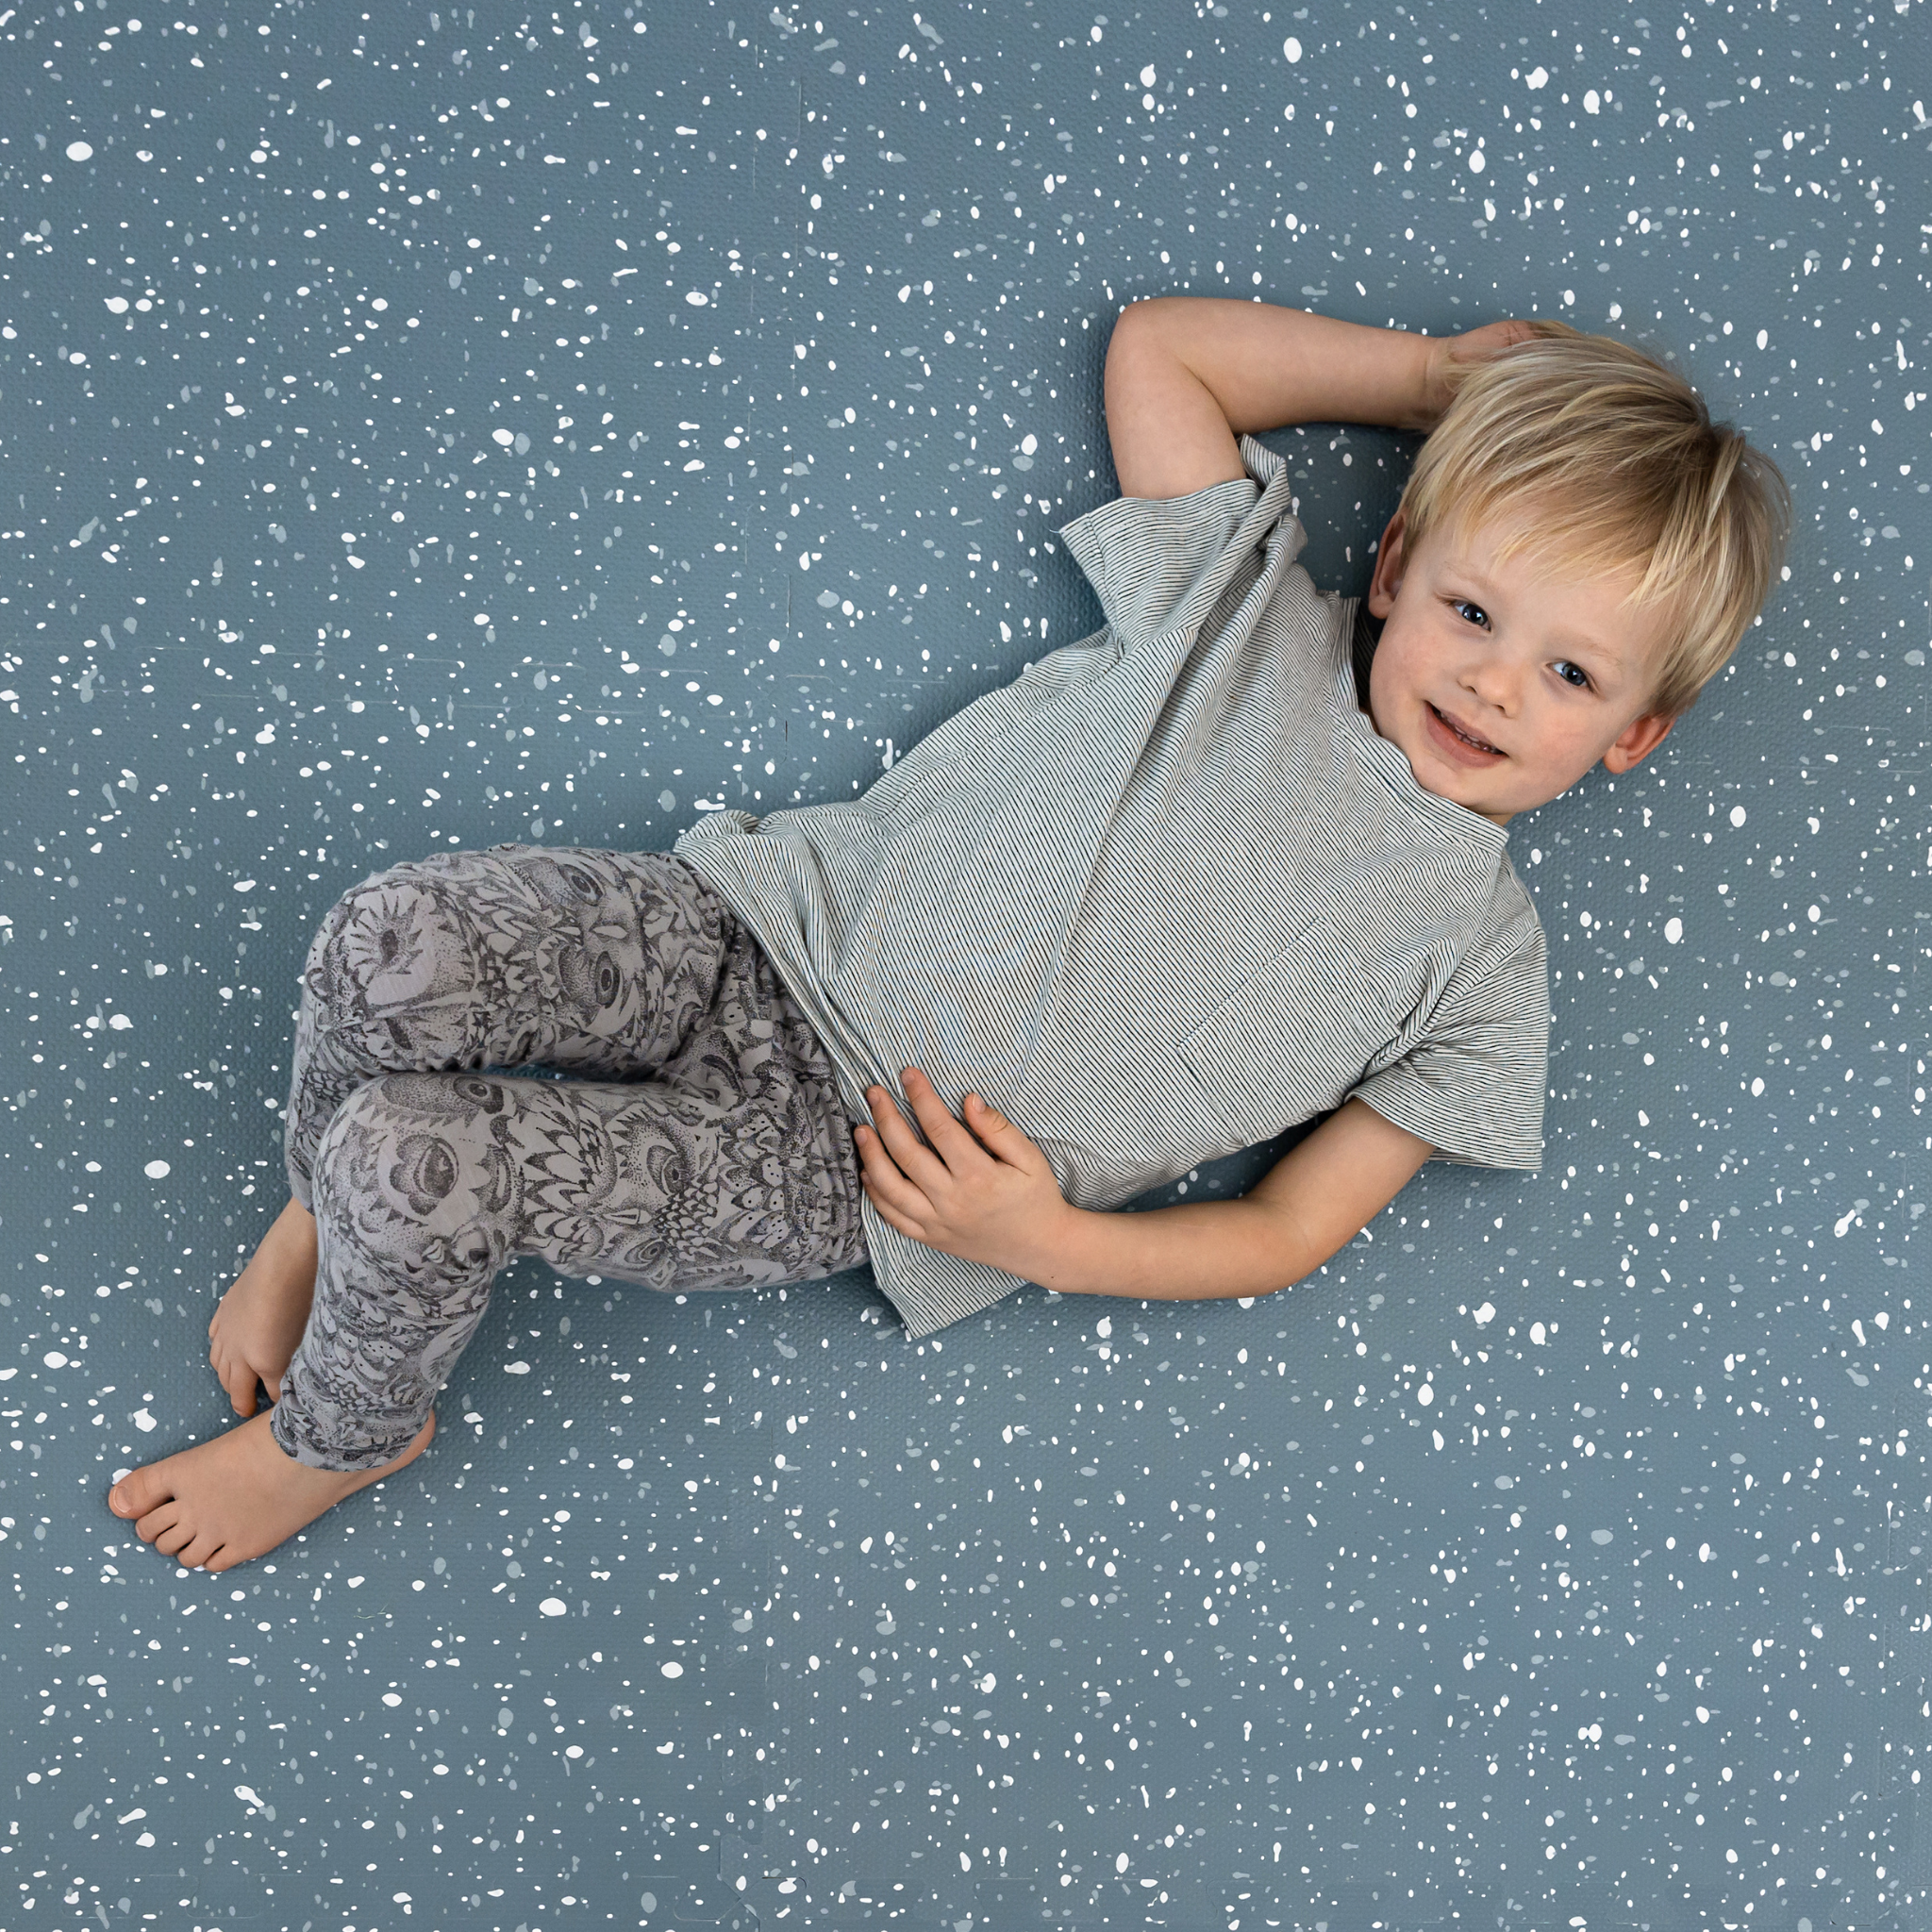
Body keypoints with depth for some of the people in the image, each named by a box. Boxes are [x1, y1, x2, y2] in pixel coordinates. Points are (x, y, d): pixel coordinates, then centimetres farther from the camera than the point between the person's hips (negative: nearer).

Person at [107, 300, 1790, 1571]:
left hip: (838, 1169, -3)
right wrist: (1436, 370, 10)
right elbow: (1156, 343, 11)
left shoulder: (1476, 964, -3)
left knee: (414, 1171, -21)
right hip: (767, 931, 3)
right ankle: (334, 1215, 13)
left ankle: (343, 1435, 13)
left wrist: (1047, 1239, -14)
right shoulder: (1254, 601, 2)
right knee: (392, 946, -22)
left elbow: (1293, 1228, 1)